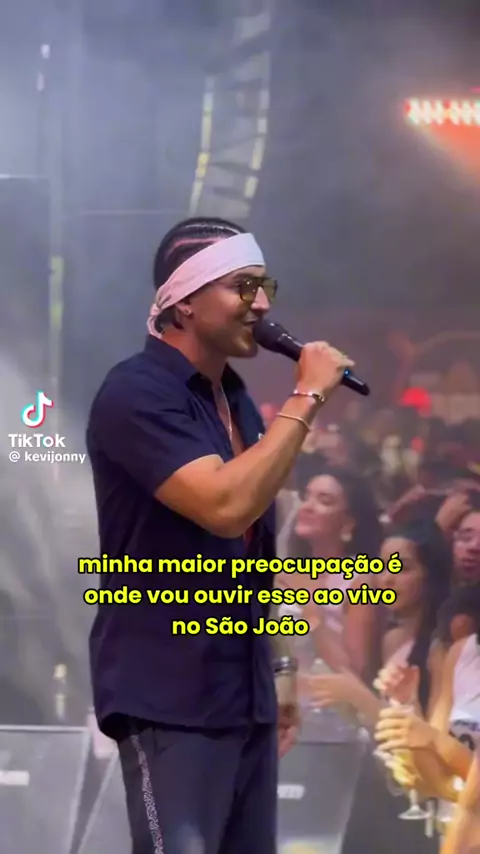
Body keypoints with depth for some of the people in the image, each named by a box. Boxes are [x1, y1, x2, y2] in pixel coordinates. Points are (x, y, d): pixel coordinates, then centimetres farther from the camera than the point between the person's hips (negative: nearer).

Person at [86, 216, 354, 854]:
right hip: (170, 697, -8)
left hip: (246, 692, 8)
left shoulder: (238, 402, 15)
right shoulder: (138, 393, -13)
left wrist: (278, 666, 19)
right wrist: (306, 397, -19)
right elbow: (226, 507, -26)